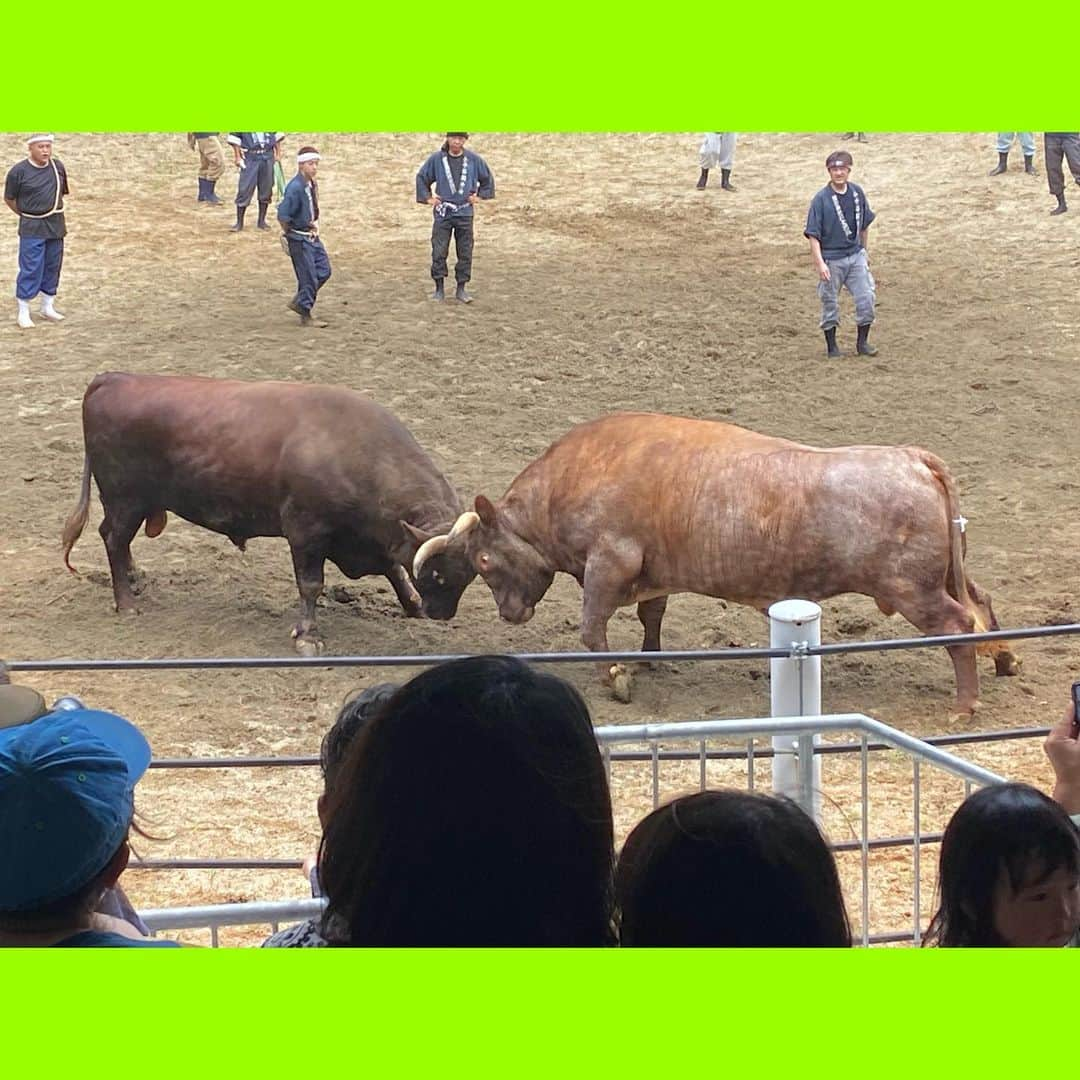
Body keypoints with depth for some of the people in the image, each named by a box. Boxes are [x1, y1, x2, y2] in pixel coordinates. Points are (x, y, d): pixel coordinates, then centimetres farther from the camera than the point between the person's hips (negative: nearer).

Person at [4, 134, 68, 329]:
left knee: (52, 267, 12)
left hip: (56, 225, 5)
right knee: (30, 269, -6)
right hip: (32, 229, -5)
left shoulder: (58, 167, 1)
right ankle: (23, 313, 2)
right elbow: (9, 199, 0)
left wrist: (53, 210, 13)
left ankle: (48, 306, 27)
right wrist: (26, 215, 5)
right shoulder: (18, 171, -11)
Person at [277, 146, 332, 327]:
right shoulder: (295, 187, -23)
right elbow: (283, 215, -24)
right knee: (308, 277, -3)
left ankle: (299, 302, 26)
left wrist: (313, 225, 10)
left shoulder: (312, 184, 5)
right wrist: (288, 234, -12)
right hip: (299, 239, -9)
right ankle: (305, 316, 10)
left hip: (312, 236, 9)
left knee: (324, 271, 12)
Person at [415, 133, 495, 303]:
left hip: (465, 214, 1)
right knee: (439, 252, -4)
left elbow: (487, 178, 17)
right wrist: (427, 198, 7)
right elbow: (422, 177, 13)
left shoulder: (473, 160, 1)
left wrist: (480, 195, 9)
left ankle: (461, 289, 13)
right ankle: (439, 289, 4)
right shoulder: (436, 159, -1)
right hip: (443, 213, -1)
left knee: (465, 253, 3)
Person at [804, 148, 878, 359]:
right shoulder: (821, 199, -13)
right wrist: (820, 263, -22)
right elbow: (813, 234, -14)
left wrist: (863, 252, 20)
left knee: (866, 298, 0)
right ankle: (832, 347, 20)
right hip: (831, 259, -4)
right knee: (830, 304, 7)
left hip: (855, 255, 4)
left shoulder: (857, 193, 1)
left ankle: (862, 342, 16)